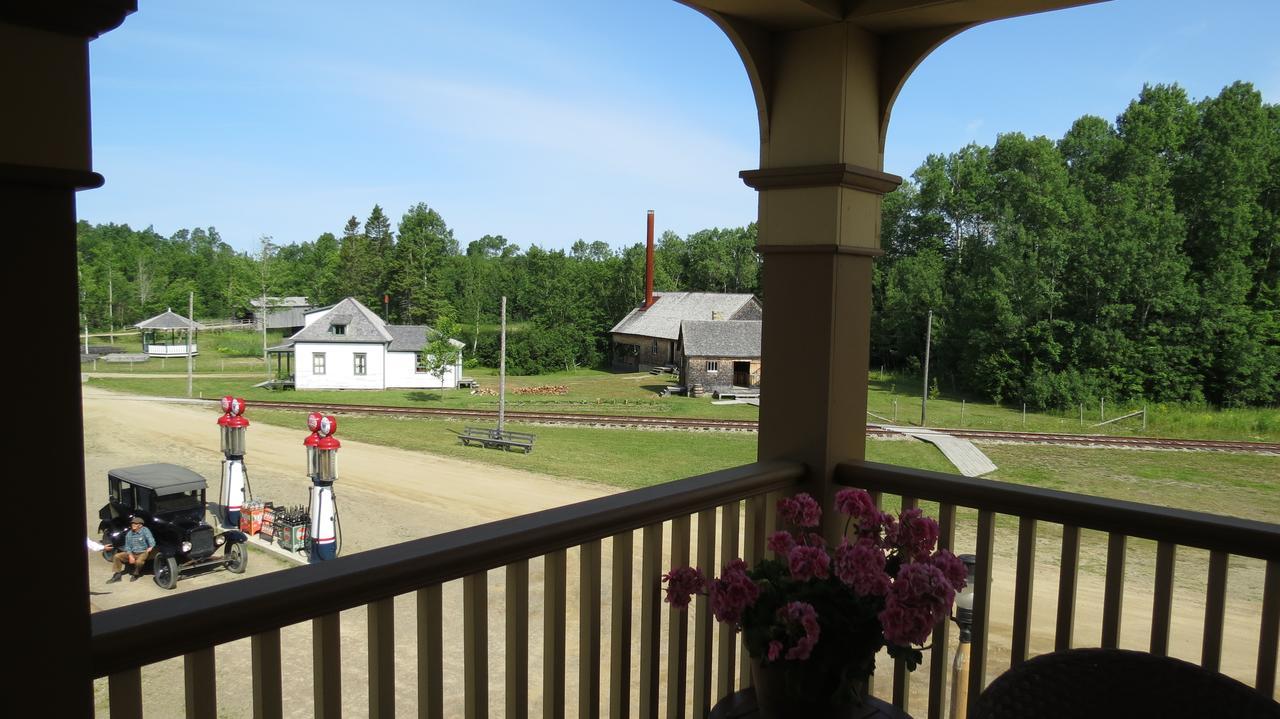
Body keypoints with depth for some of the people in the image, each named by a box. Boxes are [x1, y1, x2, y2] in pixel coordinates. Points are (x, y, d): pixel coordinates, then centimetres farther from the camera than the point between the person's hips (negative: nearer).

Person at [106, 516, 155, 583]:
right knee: (117, 556, -8)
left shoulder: (145, 530, -12)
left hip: (143, 553, -6)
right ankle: (117, 575, 0)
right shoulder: (129, 533, 4)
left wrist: (151, 547, -41)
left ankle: (136, 574, -4)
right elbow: (127, 546, 6)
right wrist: (130, 556, -11)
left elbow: (151, 540, -21)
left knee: (139, 561, -35)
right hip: (132, 553, 6)